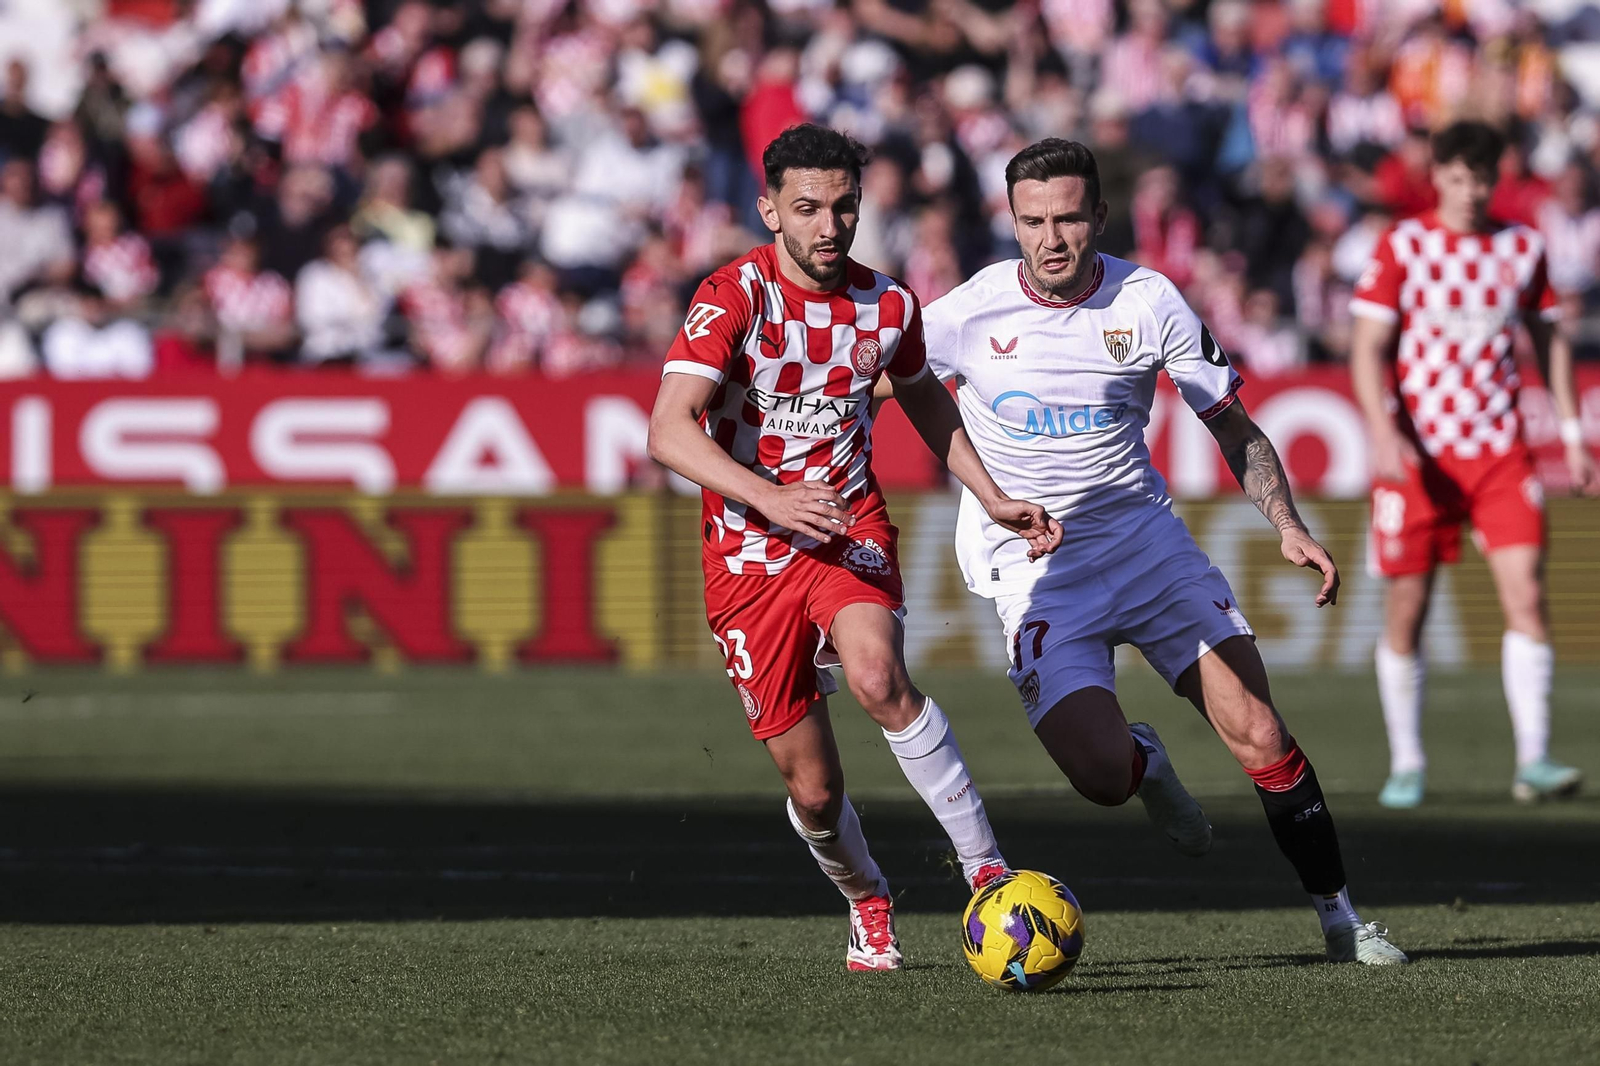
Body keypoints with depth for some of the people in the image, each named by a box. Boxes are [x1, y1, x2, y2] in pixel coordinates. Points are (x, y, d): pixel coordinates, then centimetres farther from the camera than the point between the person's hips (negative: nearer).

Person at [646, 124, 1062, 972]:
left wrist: (992, 499, 17)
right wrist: (769, 498, -40)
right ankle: (867, 901, 31)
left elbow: (925, 399, 24)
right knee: (813, 788, 0)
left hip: (850, 531, 1)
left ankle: (985, 869, -26)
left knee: (878, 678, -32)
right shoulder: (734, 297, -14)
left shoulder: (888, 305, 1)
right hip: (749, 554, -1)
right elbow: (668, 432, -27)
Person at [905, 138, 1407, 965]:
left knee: (1258, 736, -11)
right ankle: (1148, 765, 19)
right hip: (1032, 566, -1)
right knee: (1102, 775, -19)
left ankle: (1338, 915, 4)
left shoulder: (1149, 303, -4)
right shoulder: (966, 314, -7)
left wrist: (1287, 525, -8)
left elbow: (1235, 429, 5)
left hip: (1145, 539, 1)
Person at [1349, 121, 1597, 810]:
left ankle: (1532, 761, -13)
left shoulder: (1522, 248, 8)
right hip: (1418, 453, -2)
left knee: (1527, 593, -11)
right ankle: (1406, 765, 14)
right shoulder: (1401, 247, -2)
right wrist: (1384, 434, -19)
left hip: (1501, 452, 2)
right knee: (1405, 610, 1)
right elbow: (1368, 347, -5)